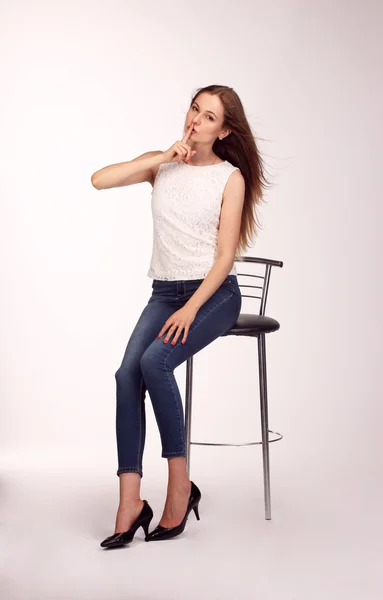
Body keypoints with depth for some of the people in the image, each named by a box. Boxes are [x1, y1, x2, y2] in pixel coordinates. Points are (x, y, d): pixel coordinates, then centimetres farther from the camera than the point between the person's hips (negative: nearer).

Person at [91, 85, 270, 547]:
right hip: (164, 292, 4)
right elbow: (100, 180, -8)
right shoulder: (160, 165, 8)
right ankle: (130, 501, -20)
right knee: (127, 373, -21)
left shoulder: (231, 178, -3)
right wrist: (164, 158, -8)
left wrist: (190, 310, -17)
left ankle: (179, 483, -16)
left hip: (214, 293, -3)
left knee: (154, 362, -29)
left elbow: (225, 256, -7)